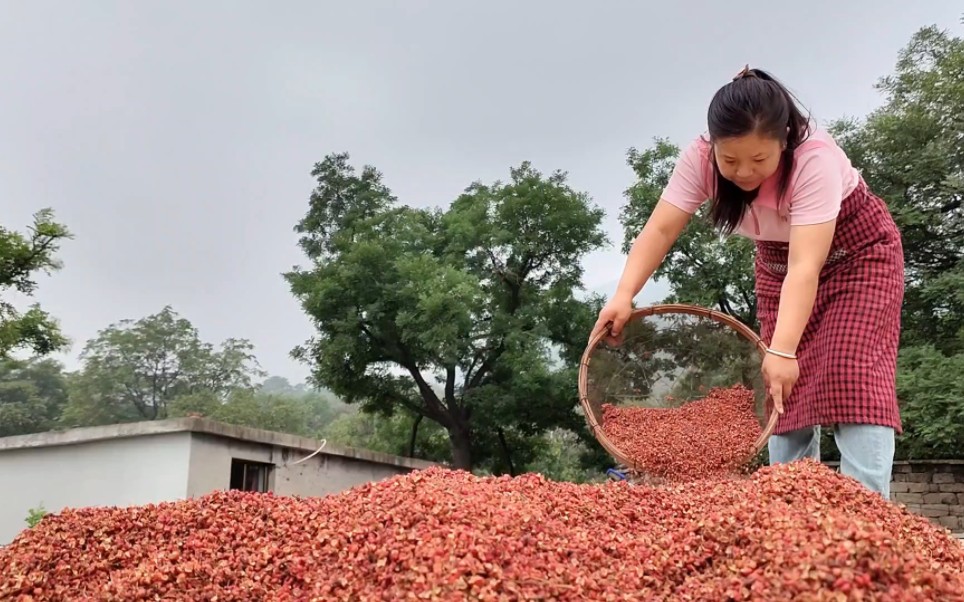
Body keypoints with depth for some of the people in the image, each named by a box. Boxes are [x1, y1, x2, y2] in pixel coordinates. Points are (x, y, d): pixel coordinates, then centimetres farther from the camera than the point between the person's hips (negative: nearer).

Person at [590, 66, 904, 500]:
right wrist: (623, 296, -47)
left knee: (854, 381, -18)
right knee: (788, 394, -1)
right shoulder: (699, 158, -23)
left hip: (856, 253, -4)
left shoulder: (815, 159, -37)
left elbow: (806, 266, -44)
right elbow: (659, 231, -30)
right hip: (777, 263, 4)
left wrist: (782, 350, -54)